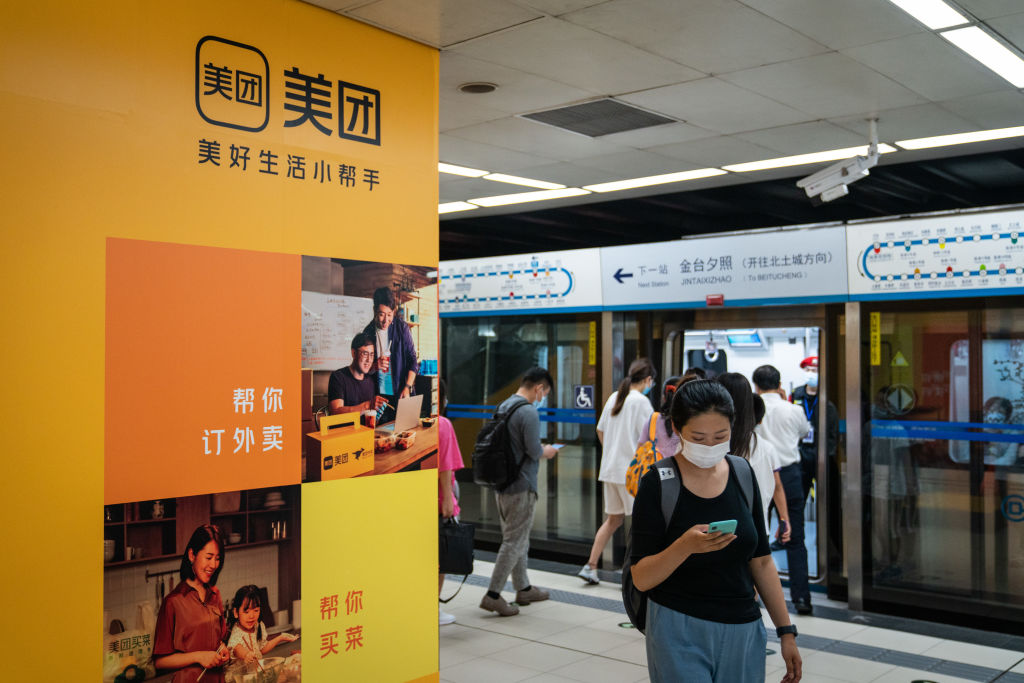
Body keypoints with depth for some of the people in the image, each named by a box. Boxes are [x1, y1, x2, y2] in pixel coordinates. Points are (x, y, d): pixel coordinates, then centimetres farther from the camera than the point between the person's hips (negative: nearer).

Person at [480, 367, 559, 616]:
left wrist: (539, 448, 16)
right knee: (514, 542, -2)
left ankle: (523, 588, 30)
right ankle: (493, 595, -1)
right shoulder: (529, 412, -18)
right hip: (521, 486, -9)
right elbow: (533, 451, -20)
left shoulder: (504, 406, 11)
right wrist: (547, 452, 0)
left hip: (501, 484, 9)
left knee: (516, 539, 19)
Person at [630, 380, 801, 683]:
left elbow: (761, 561, 10)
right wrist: (685, 546, -30)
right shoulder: (658, 483, -12)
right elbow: (641, 579, -13)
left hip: (744, 633, 4)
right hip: (680, 632, -4)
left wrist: (786, 631, 8)